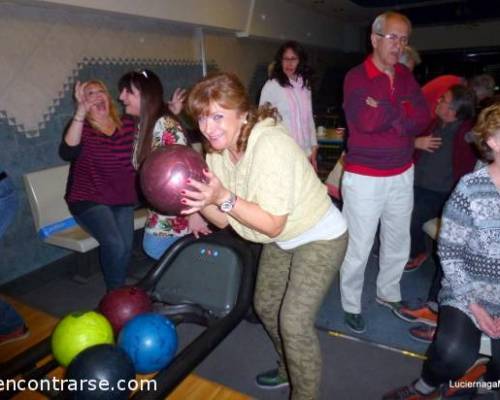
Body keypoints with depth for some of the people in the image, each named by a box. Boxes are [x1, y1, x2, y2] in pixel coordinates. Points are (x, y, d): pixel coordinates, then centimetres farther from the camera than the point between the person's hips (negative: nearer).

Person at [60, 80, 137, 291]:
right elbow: (67, 153, -26)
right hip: (89, 199, -3)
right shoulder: (81, 127, -5)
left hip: (123, 199, 4)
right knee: (114, 244, -23)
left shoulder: (128, 125, 5)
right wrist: (81, 111, -33)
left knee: (126, 246, -13)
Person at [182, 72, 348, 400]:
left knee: (294, 321, -12)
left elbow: (273, 224, -29)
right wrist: (198, 200, -25)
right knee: (265, 306, 18)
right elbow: (223, 220, -8)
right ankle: (290, 369, 45)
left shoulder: (270, 145, -32)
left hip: (321, 238, -8)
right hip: (282, 240, 8)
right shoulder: (220, 151, -8)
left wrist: (224, 198, -37)